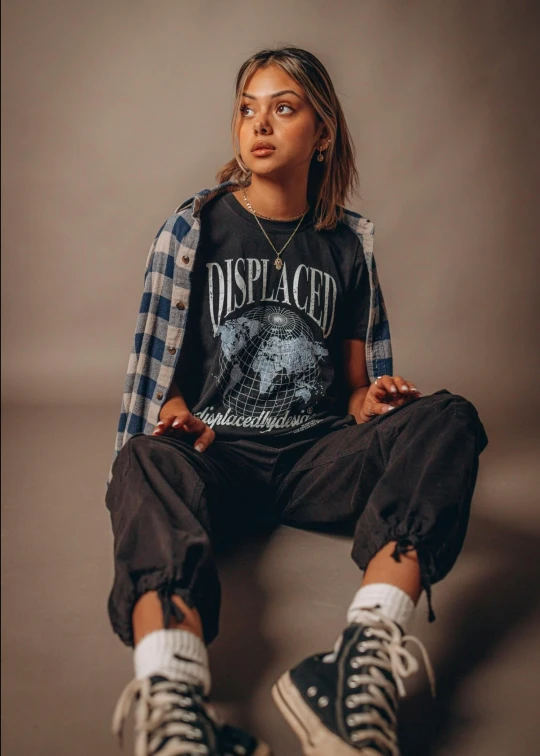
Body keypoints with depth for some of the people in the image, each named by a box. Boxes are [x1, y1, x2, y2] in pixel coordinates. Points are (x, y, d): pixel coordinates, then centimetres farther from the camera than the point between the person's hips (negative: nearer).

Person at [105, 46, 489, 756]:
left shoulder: (347, 242, 12)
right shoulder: (194, 228, 8)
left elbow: (359, 378, 15)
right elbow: (158, 367, 7)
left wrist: (370, 399, -8)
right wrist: (175, 414, -15)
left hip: (317, 455, 2)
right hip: (218, 450, -1)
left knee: (447, 417, -26)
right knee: (146, 461, -36)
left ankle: (367, 651, -46)